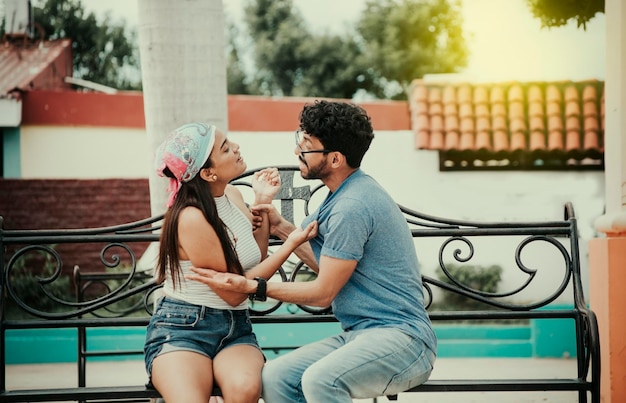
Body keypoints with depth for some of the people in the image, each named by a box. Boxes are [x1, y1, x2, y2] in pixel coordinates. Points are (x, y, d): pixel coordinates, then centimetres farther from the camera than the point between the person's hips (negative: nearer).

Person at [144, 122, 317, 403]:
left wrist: (263, 202, 8)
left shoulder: (232, 195, 6)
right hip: (182, 330, -6)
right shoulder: (191, 218, -16)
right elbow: (233, 293, -11)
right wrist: (290, 244, -10)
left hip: (235, 329, 6)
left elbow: (257, 258, 17)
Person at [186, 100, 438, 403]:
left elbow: (323, 293, -12)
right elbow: (329, 265, 21)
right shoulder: (345, 195, 14)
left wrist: (250, 286, -8)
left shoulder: (352, 207, -17)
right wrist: (282, 228, 18)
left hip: (402, 339, -10)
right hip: (360, 334, 10)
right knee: (274, 377, -7)